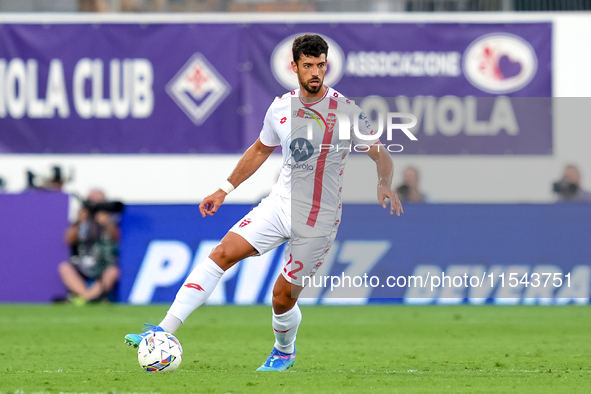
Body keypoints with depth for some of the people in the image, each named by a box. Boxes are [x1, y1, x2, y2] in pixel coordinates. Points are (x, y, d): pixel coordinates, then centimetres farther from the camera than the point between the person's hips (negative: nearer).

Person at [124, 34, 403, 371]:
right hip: (279, 204, 4)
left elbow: (381, 154, -7)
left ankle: (284, 352, 37)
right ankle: (164, 332, -18)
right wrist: (225, 190, 18)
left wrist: (385, 183, -28)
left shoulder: (346, 110, -11)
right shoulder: (280, 108, 3)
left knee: (283, 298, 2)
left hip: (318, 220, -4)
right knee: (222, 254, -14)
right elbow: (260, 151, 20)